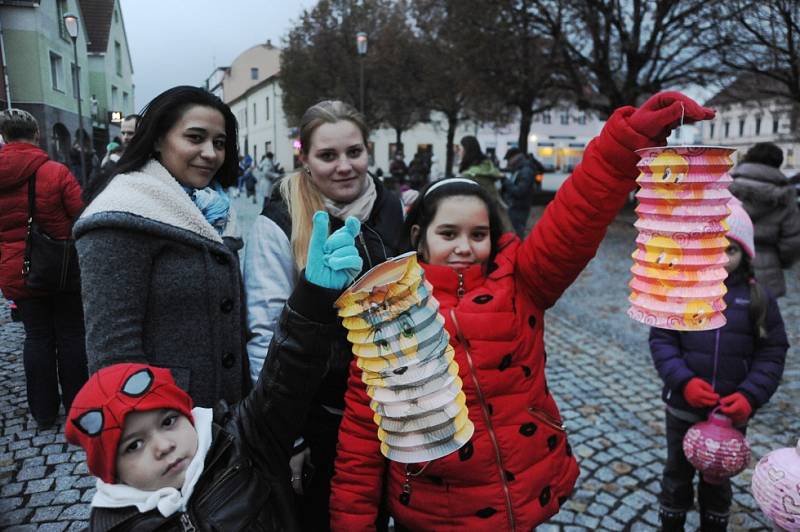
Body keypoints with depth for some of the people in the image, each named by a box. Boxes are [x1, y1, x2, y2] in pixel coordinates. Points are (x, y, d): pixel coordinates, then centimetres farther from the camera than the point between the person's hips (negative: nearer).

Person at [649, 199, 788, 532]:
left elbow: (772, 355, -4)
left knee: (719, 478, 22)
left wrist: (750, 396, -17)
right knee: (678, 473, 19)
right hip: (683, 407, -1)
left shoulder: (758, 298, -5)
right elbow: (661, 340, -9)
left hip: (731, 412, 1)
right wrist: (683, 381, -22)